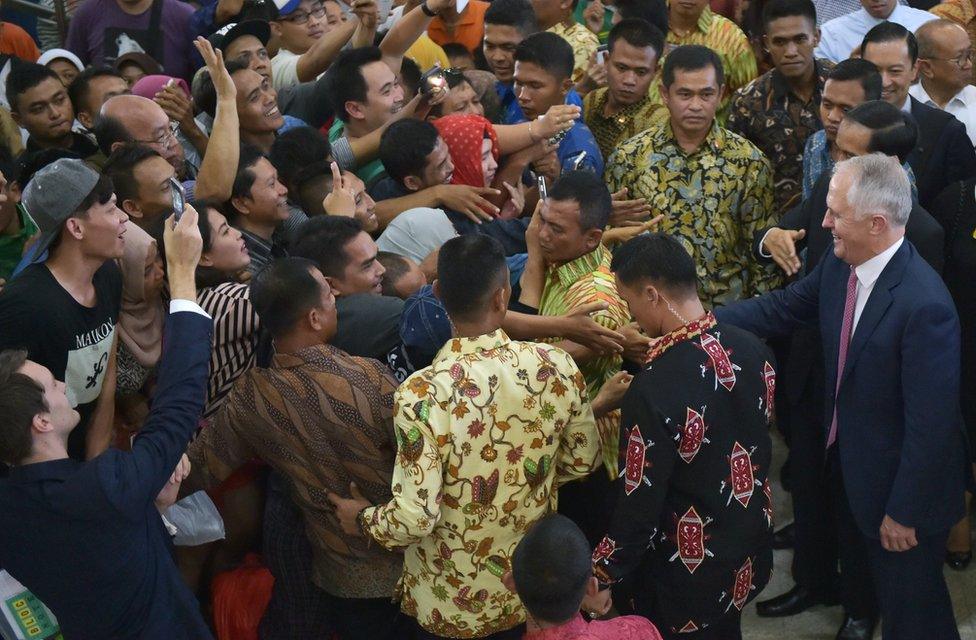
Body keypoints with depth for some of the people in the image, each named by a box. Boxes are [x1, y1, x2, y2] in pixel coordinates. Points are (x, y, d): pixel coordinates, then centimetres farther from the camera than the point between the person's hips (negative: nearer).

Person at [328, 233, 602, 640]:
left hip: (451, 603, -3)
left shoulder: (422, 394, -28)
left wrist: (362, 519, -5)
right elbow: (582, 461, -1)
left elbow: (416, 517, -25)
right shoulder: (556, 367, -16)